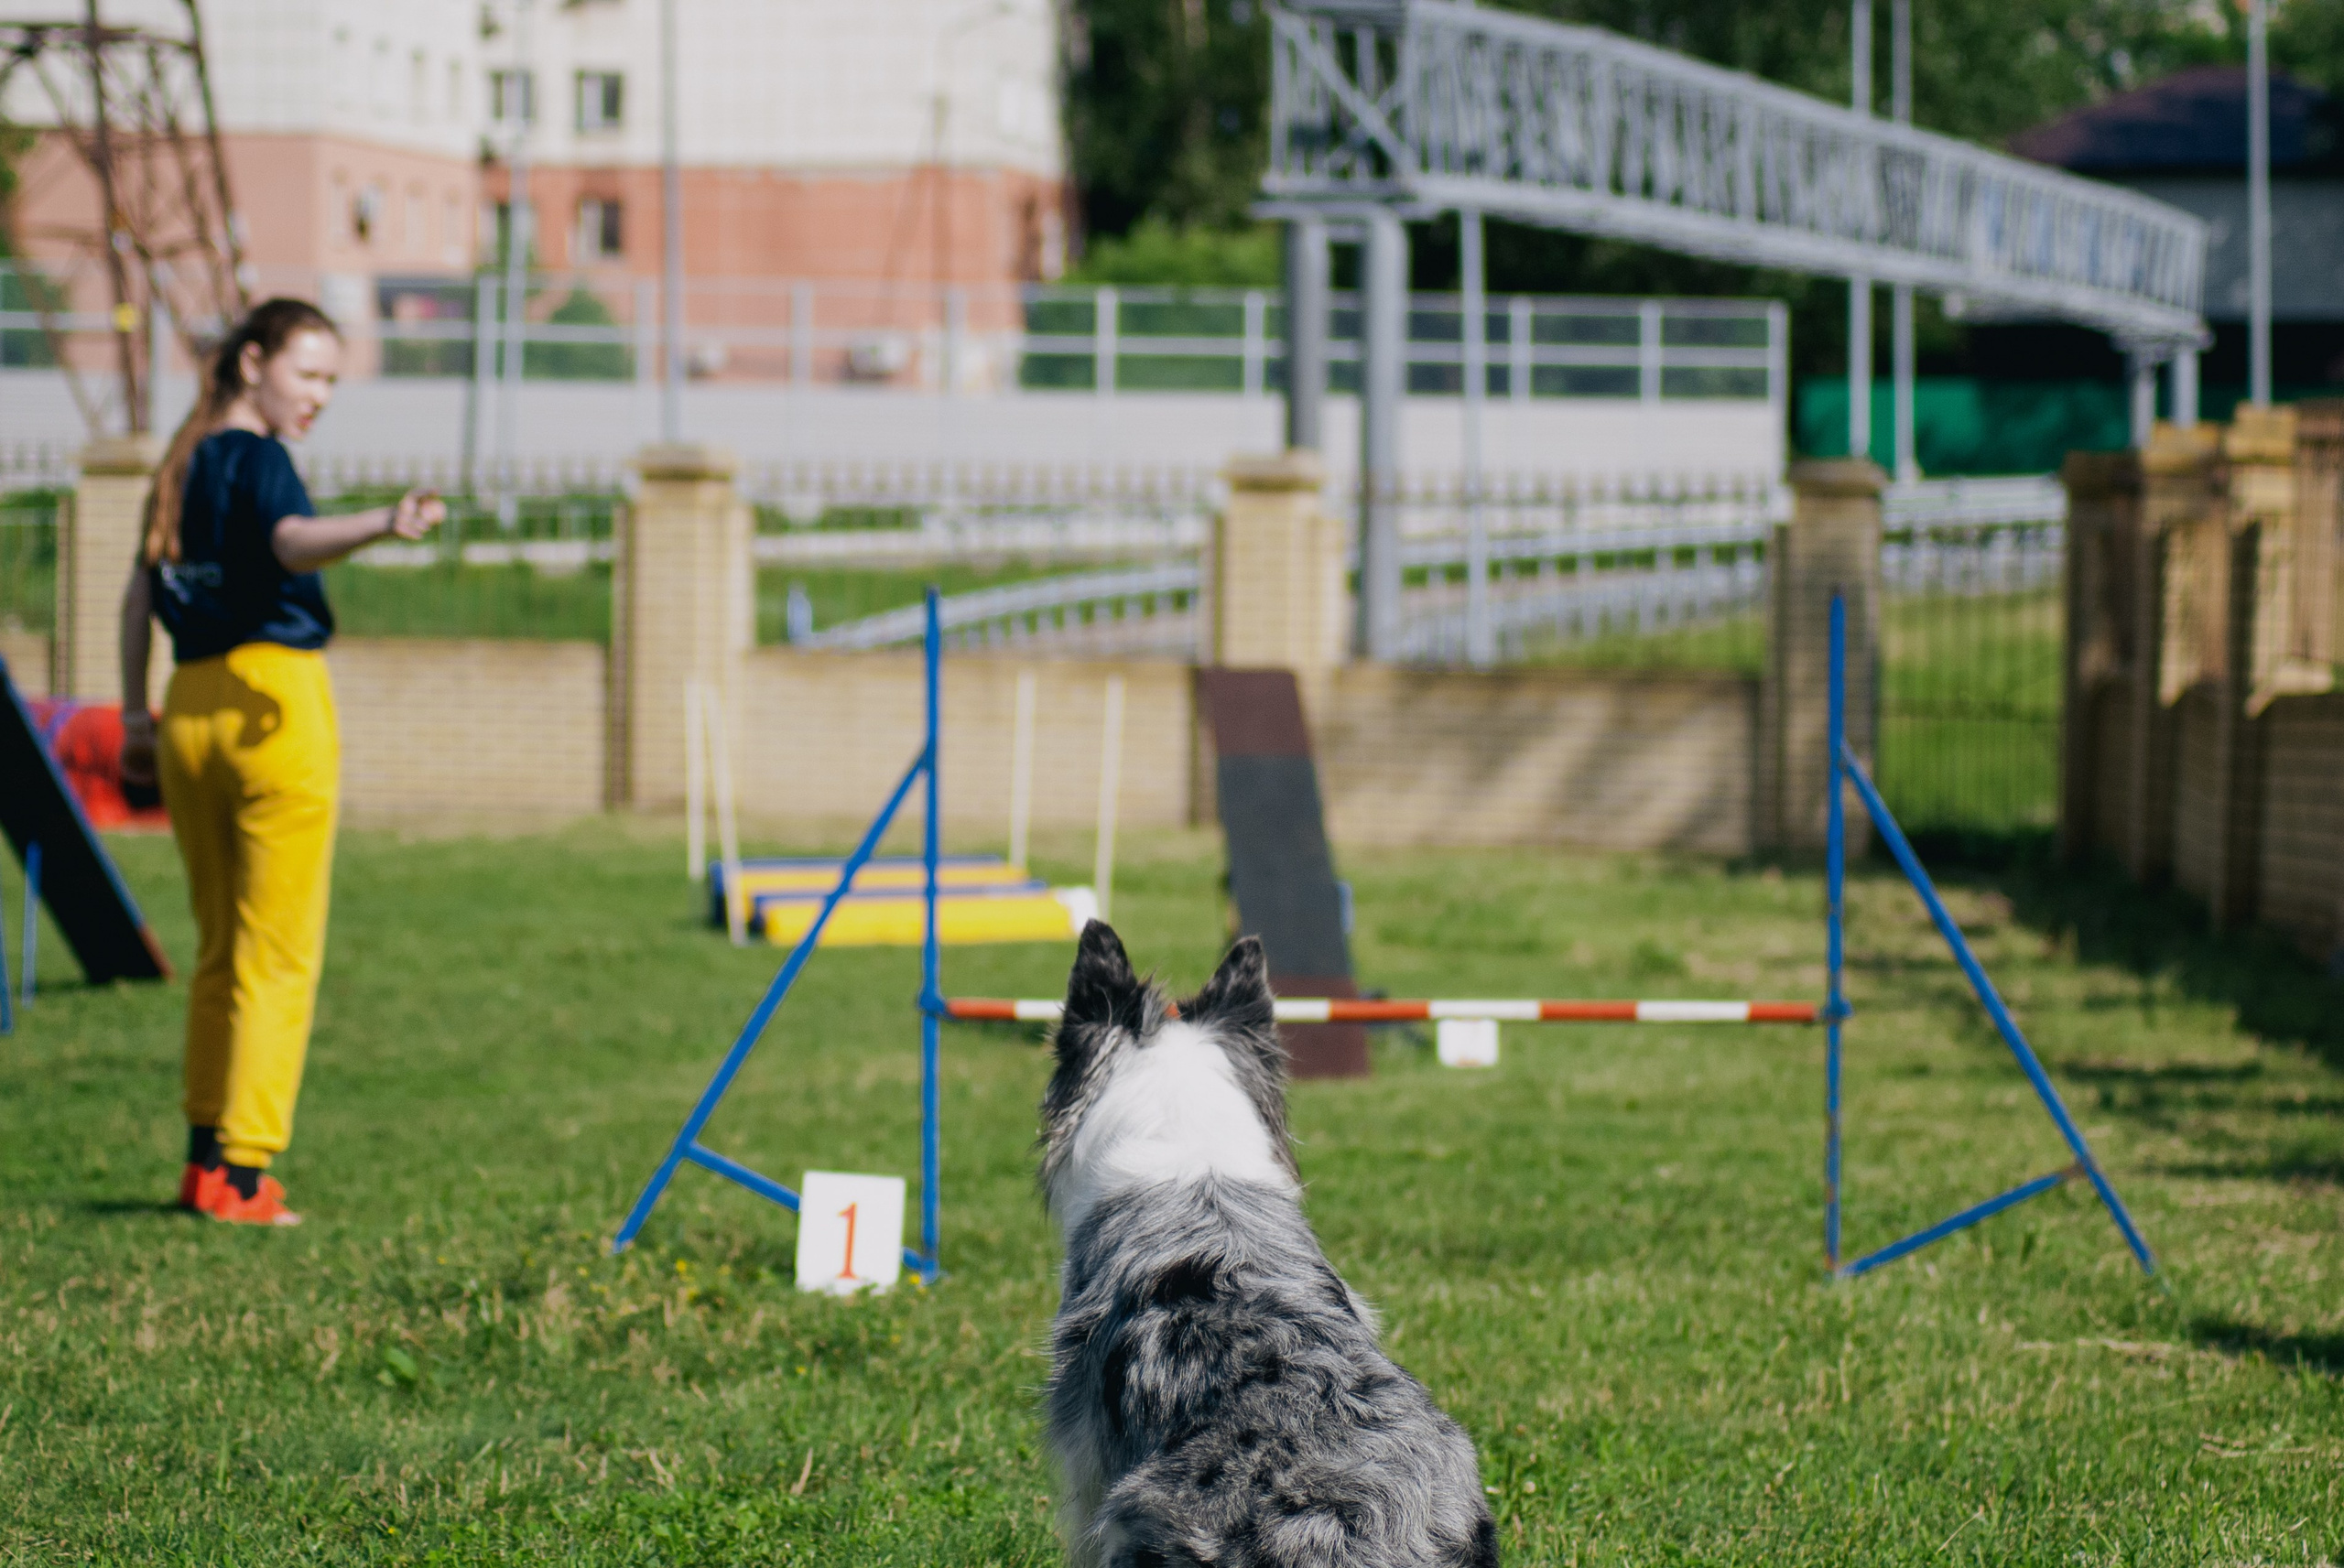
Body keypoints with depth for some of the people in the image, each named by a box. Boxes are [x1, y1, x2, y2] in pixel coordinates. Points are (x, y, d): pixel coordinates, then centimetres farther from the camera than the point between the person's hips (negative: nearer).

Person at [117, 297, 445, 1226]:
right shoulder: (256, 458, -9)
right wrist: (385, 524, -47)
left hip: (190, 709, 8)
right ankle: (243, 1170, -8)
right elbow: (292, 541, -29)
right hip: (275, 700, -8)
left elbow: (142, 590, 21)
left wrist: (136, 712, 28)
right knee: (278, 956, -4)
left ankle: (205, 1159, 15)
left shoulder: (182, 463, 14)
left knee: (218, 949, 15)